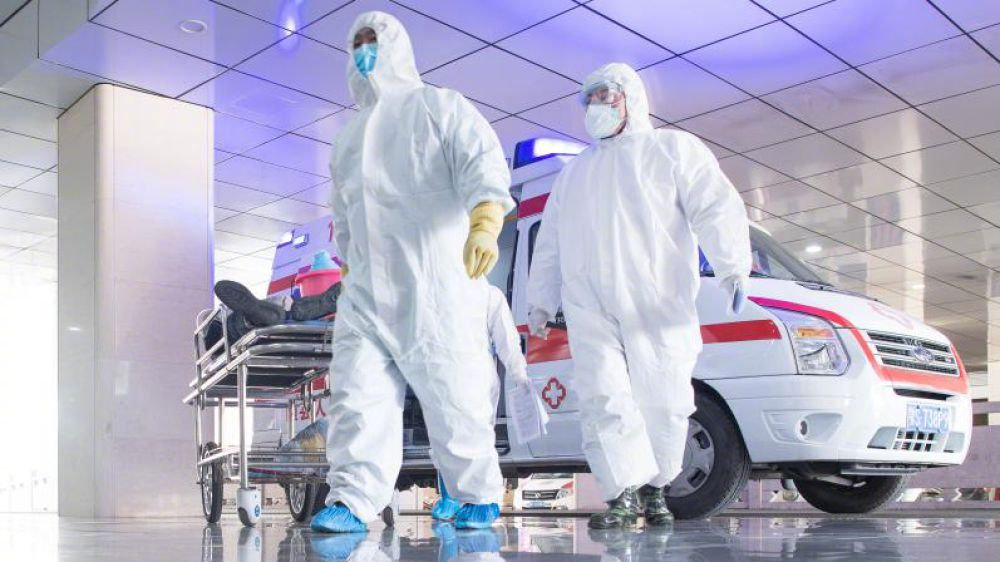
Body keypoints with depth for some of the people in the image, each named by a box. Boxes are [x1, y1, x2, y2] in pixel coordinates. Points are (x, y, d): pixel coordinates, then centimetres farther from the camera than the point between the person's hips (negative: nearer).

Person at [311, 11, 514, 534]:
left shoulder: (439, 107, 5)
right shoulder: (347, 138, 26)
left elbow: (482, 161, -13)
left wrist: (485, 224, -32)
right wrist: (349, 268, 25)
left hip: (436, 284, -6)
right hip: (365, 290, 6)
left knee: (455, 398, -2)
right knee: (358, 395, -6)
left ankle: (480, 496, 14)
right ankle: (352, 500, -6)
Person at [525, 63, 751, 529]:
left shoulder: (672, 148, 11)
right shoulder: (574, 171, 28)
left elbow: (717, 208, -3)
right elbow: (549, 243, 30)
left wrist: (733, 267, -17)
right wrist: (541, 300, 26)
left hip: (658, 305, -3)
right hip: (590, 307, 4)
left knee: (662, 400, -3)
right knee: (603, 398, -12)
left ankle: (654, 488, 14)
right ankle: (624, 494, -11)